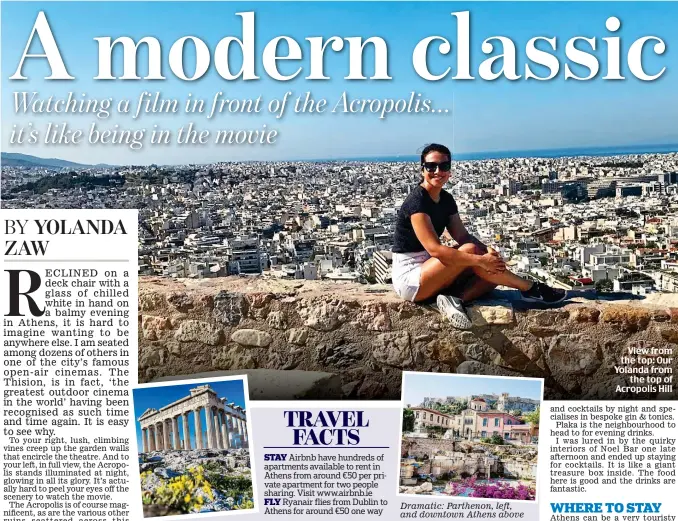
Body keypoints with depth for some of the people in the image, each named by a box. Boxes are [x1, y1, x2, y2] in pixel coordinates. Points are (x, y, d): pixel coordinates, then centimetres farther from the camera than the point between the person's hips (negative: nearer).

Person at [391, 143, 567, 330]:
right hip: (409, 278, -9)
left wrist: (486, 251, -18)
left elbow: (463, 236, 4)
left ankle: (455, 299, -23)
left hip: (429, 272, 9)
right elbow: (434, 249, -27)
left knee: (493, 271, -2)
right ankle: (530, 289, -13)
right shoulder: (417, 201, -19)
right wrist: (481, 260, -27)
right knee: (470, 250, -24)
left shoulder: (446, 199, 8)